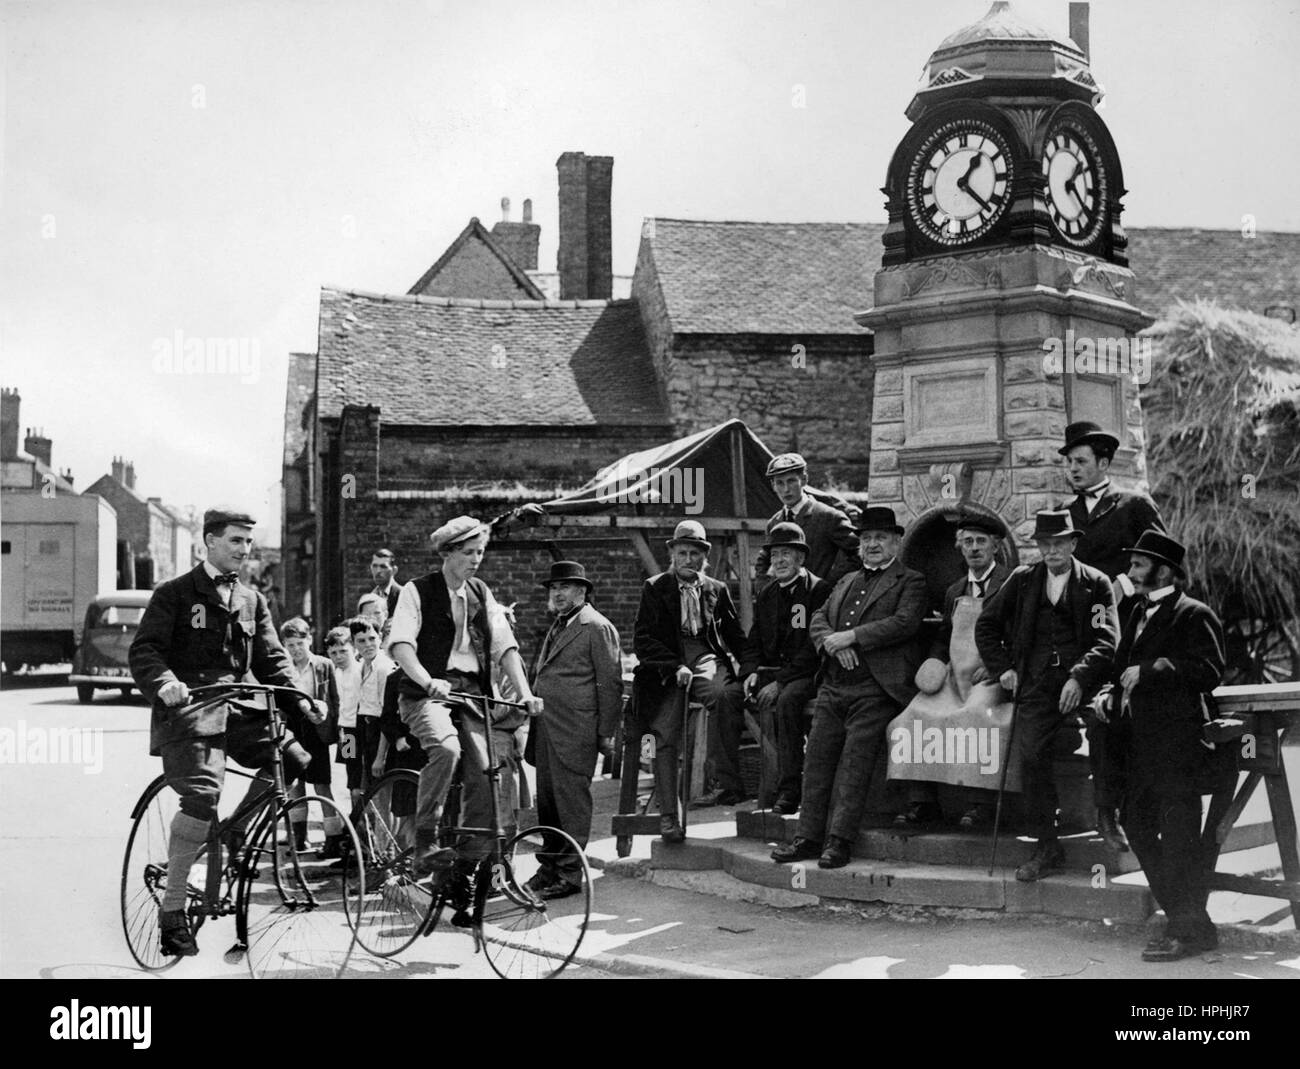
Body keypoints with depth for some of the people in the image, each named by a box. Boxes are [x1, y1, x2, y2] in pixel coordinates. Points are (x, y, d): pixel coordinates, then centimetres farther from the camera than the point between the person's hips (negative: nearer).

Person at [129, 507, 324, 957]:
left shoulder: (252, 600, 17)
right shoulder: (174, 594, 2)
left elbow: (272, 658, 14)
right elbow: (144, 651, -6)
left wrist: (297, 697, -4)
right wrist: (164, 683, -28)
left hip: (239, 709, 6)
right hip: (188, 712, -6)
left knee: (294, 759, -16)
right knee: (202, 798, -24)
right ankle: (171, 911, -12)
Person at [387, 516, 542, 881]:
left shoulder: (481, 594, 16)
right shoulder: (418, 591, 1)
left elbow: (505, 646, 9)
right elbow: (400, 644, -12)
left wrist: (525, 693, -6)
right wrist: (428, 681, -30)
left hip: (474, 691, 5)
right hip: (428, 692, -5)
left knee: (489, 770, -12)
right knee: (445, 747, -33)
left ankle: (470, 860, 0)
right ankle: (425, 840, -22)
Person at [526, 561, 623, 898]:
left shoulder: (596, 627, -6)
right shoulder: (557, 626, 20)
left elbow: (611, 681, -9)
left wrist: (607, 731, -10)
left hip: (575, 730, -9)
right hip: (545, 727, 9)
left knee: (571, 799, -5)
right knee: (546, 799, 12)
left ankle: (570, 873, -1)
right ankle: (548, 867, 22)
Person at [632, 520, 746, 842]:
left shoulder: (717, 590, 20)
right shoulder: (654, 588, 12)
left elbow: (736, 636, 19)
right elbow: (642, 640, 3)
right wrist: (675, 667, -11)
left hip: (706, 657, 1)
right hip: (666, 664, -1)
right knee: (666, 737, -16)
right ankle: (668, 815, -15)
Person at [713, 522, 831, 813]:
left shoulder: (819, 590, -5)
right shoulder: (767, 595, 17)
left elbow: (815, 647, -14)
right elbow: (753, 643, 19)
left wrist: (780, 682, -20)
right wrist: (751, 672, -4)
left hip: (806, 674, -6)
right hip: (770, 670, 6)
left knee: (786, 700, -37)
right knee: (726, 697, -18)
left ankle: (789, 790, -32)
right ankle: (729, 786, -17)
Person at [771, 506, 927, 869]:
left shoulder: (909, 582, 4)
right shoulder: (847, 581, 23)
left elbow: (905, 623, -12)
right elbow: (818, 619, 15)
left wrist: (851, 637, -15)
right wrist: (832, 642, -7)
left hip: (875, 690, -6)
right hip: (833, 687, 6)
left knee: (854, 762, -11)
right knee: (817, 758, 3)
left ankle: (839, 841, -10)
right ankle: (809, 836, 7)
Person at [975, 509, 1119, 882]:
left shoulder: (1096, 584, 9)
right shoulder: (1022, 580, 17)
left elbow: (1107, 640, -1)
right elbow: (986, 625, 23)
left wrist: (1079, 678, -15)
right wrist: (1002, 668, 11)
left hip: (1080, 683, -1)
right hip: (1035, 686, 1)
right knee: (1031, 755, -17)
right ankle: (1047, 849, -10)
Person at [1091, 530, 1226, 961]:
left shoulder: (1194, 615, -7)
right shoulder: (1139, 614, 19)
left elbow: (1209, 671, -18)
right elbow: (1123, 666, 25)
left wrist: (1150, 672, -20)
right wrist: (1109, 694, 5)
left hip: (1177, 744, -9)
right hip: (1140, 744, 9)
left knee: (1178, 839, -6)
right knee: (1138, 827, 11)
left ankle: (1189, 930, 2)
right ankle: (1186, 919, 21)